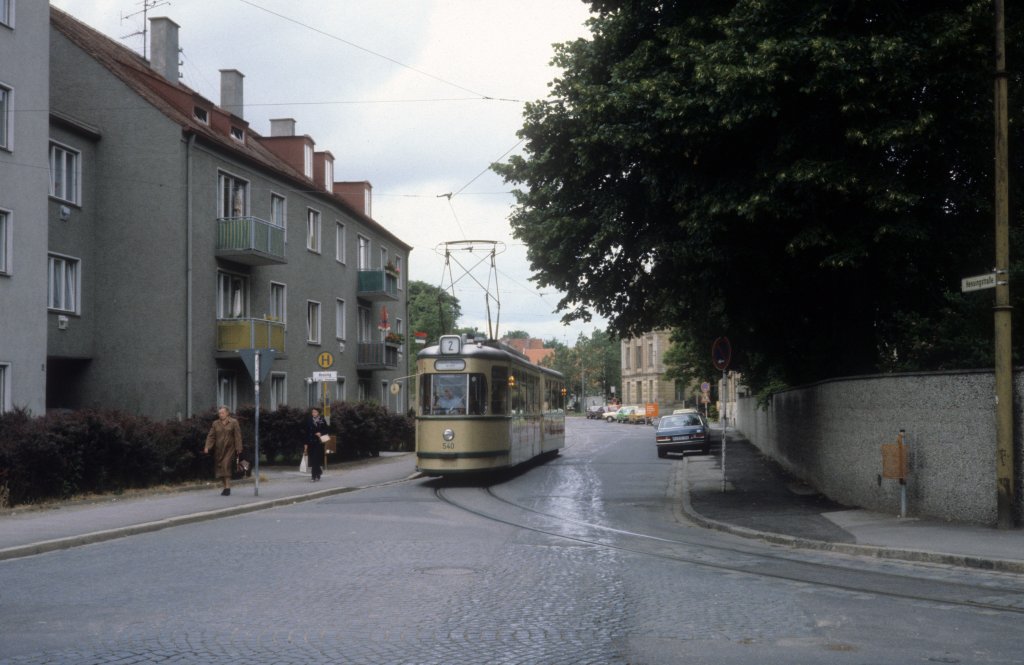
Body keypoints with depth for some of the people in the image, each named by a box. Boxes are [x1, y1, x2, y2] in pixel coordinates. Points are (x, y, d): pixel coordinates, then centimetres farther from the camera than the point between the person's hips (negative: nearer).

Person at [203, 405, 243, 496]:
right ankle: (226, 487, 16)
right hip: (219, 449, 4)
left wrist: (238, 449, -8)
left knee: (226, 466, -15)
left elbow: (237, 436, -2)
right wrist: (207, 447, -7)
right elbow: (211, 436, 5)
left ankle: (227, 488, -15)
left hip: (229, 449, -4)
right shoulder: (215, 423, 9)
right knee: (220, 467, 6)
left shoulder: (233, 422, 0)